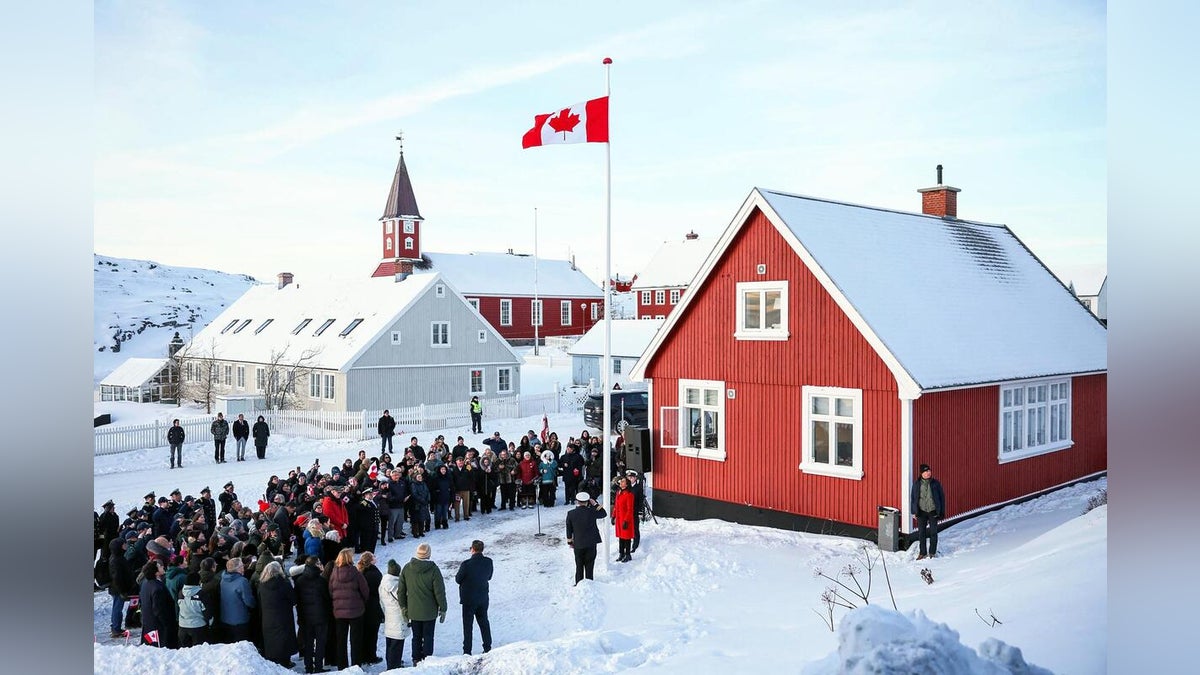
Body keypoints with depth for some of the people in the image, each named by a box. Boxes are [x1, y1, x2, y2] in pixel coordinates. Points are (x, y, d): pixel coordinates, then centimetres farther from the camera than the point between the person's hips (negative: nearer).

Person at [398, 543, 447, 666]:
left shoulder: (407, 568, -4)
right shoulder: (433, 569, -16)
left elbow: (401, 590, 2)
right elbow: (439, 591, -13)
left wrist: (403, 606, 12)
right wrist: (442, 609, -3)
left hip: (413, 611, 3)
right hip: (429, 611, -3)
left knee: (416, 637, 16)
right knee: (428, 637, 7)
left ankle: (416, 660, 22)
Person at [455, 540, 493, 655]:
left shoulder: (466, 564, -22)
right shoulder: (488, 562, -7)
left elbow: (458, 579, -10)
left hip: (468, 599, -4)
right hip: (483, 598, 5)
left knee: (467, 624, 6)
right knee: (484, 623, 17)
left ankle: (467, 651, 8)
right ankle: (488, 649, 21)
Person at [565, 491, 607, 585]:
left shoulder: (571, 513, -6)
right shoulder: (591, 511, -11)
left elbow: (569, 530, 2)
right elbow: (604, 513, 7)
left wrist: (570, 542, 14)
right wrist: (595, 504, 6)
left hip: (578, 545, 1)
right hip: (591, 543, -1)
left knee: (579, 566, 15)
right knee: (589, 566, 8)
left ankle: (578, 585, 19)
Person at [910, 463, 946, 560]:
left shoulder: (936, 483, -2)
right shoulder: (916, 483, 1)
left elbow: (942, 497, 3)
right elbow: (913, 497, 7)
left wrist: (942, 512, 0)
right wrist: (914, 511, 3)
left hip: (933, 511, -1)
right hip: (921, 512, 1)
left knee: (933, 533, 5)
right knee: (921, 533, 6)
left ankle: (932, 553, 18)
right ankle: (922, 553, 16)